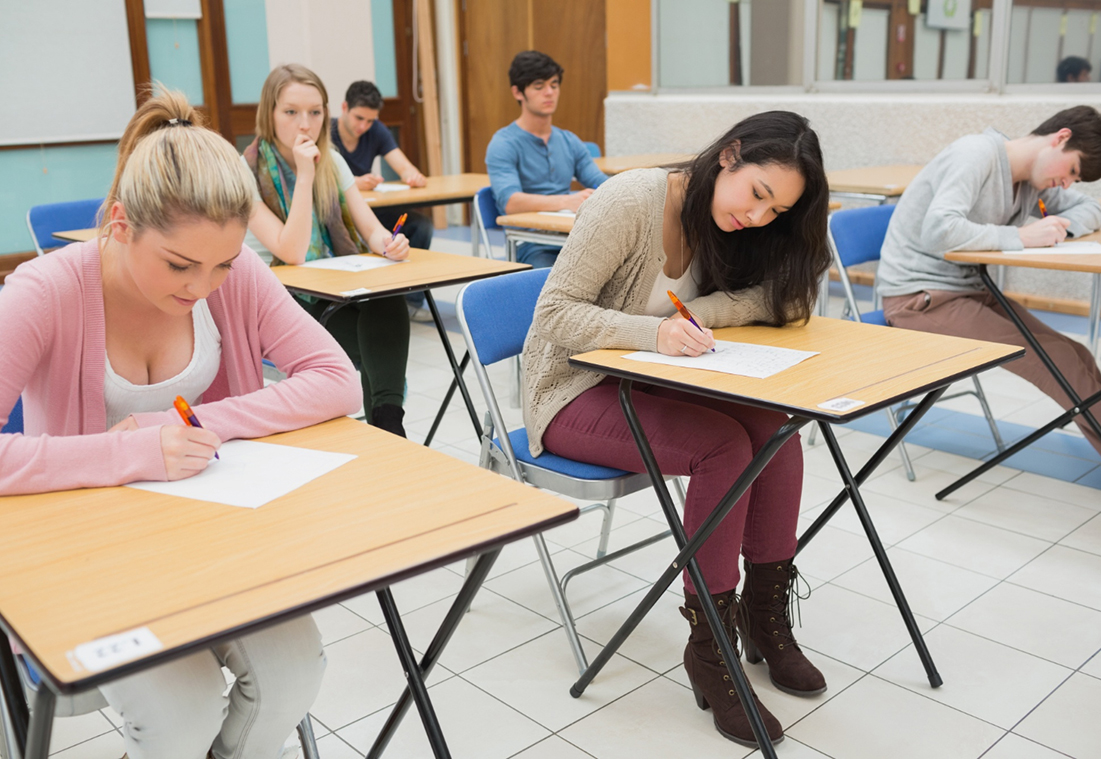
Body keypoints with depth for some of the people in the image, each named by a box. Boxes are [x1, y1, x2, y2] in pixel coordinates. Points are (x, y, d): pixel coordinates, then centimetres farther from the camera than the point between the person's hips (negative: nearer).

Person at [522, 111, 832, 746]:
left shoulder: (723, 219, 0)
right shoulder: (631, 201, -22)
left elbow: (777, 297, -7)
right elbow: (555, 313, -23)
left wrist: (696, 314, -25)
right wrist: (654, 331, -39)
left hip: (642, 383, 6)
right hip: (574, 392, -6)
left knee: (773, 424, -19)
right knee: (724, 446, -28)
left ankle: (766, 615, -5)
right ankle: (710, 647, -14)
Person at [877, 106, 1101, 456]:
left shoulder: (1033, 177, 9)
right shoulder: (976, 154, -17)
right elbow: (938, 232, -31)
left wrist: (1059, 227, -4)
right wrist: (1020, 237, -23)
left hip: (970, 291, 9)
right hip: (918, 299, -9)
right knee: (1058, 359, -16)